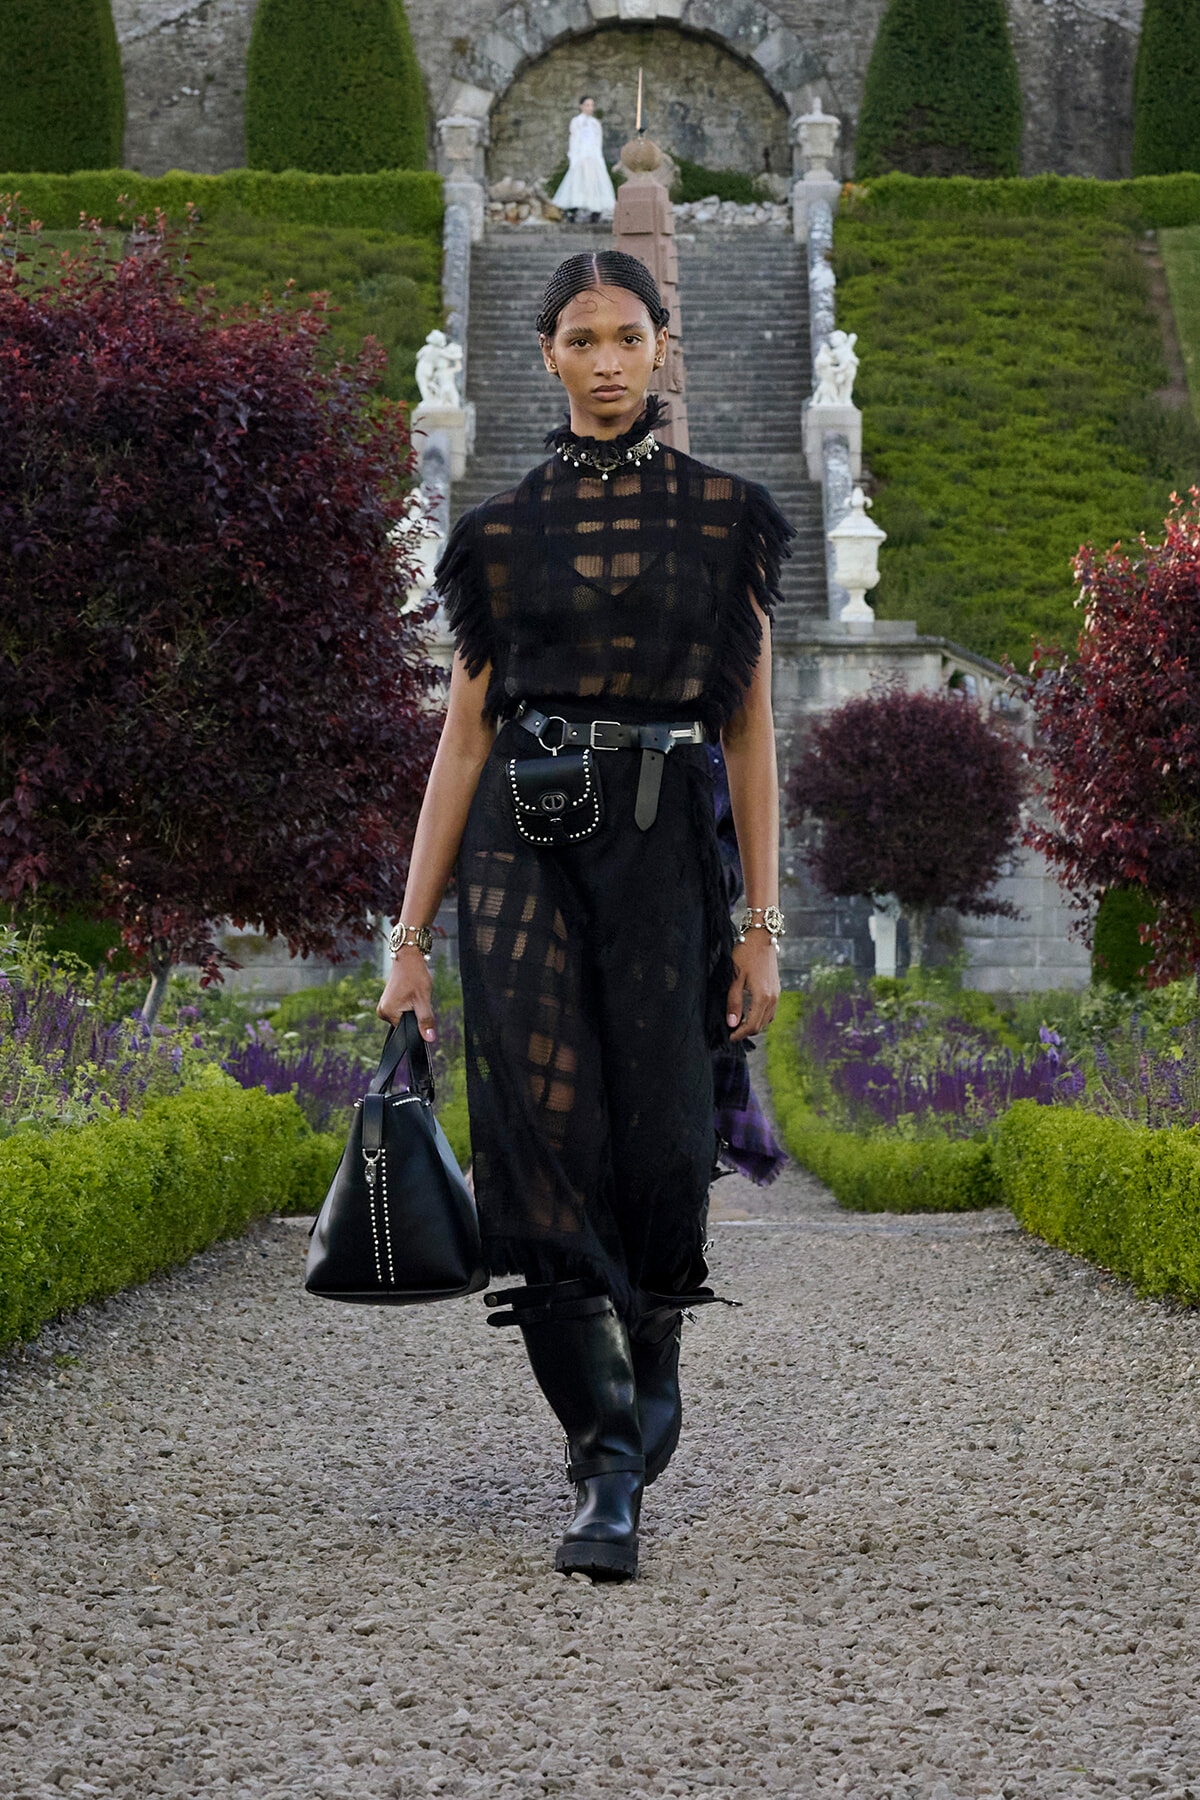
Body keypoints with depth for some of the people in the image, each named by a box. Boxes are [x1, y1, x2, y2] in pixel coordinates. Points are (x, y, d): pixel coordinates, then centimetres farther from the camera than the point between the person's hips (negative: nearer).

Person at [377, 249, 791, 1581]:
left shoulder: (724, 518, 7)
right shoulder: (503, 531, 10)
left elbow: (752, 730, 5)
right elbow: (463, 736, 10)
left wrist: (762, 922, -1)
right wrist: (411, 934, 6)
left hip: (663, 842, -1)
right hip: (523, 845, 1)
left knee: (657, 1136, -4)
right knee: (546, 1134, -9)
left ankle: (651, 1368, 28)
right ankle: (606, 1471, -5)